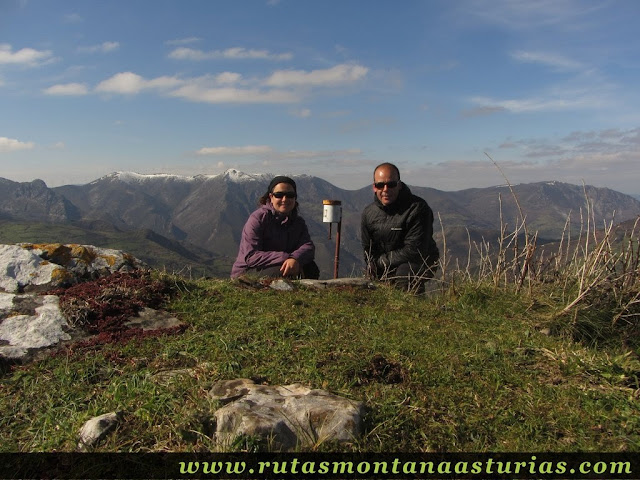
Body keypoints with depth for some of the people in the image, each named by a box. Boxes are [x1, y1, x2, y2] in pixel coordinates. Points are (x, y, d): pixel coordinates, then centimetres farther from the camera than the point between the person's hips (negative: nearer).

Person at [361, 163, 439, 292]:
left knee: (404, 273, -36)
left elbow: (414, 251, -24)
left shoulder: (418, 208, -22)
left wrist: (379, 261, -17)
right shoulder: (369, 212, -2)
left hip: (419, 263, -6)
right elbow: (368, 248, 10)